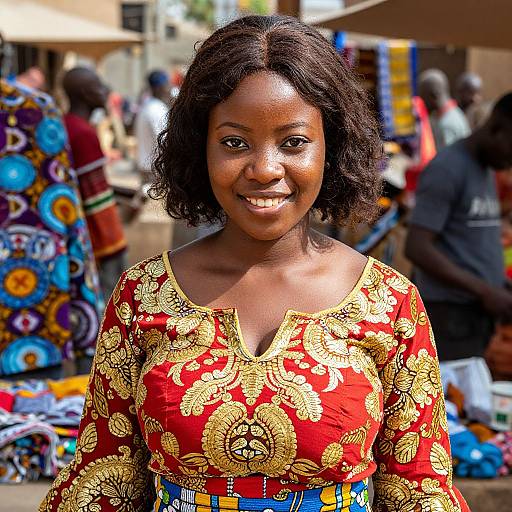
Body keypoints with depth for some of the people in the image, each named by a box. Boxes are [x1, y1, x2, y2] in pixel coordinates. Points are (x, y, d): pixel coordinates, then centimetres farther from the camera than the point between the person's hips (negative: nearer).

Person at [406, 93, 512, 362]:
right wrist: (486, 291, -18)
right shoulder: (446, 170, -11)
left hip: (482, 312, 8)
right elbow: (417, 248, -18)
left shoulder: (486, 172, 16)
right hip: (450, 312, -8)